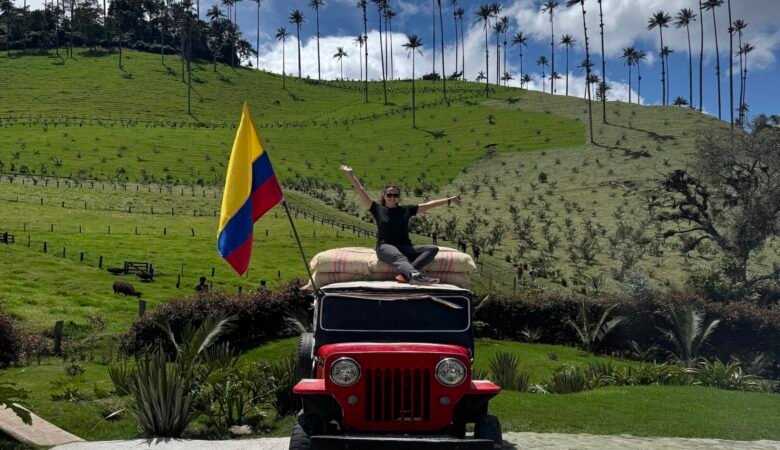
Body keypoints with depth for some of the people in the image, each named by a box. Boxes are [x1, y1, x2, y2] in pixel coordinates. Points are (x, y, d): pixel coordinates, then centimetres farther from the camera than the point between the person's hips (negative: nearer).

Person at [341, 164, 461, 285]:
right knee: (399, 257, -38)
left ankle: (405, 274, -42)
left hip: (405, 247, 4)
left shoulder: (406, 210, 17)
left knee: (433, 249, -19)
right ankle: (415, 275, -72)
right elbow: (361, 192, 8)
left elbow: (428, 204, 18)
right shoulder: (378, 210, 11)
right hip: (386, 247, -4)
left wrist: (450, 200, 18)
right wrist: (350, 174, 3)